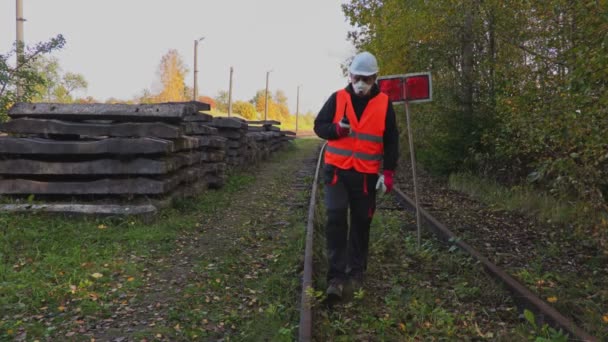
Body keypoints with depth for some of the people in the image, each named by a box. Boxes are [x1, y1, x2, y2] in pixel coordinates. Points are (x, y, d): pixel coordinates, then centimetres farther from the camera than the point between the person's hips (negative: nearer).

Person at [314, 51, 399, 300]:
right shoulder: (337, 98, 0)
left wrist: (388, 172, -1)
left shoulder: (383, 103, 1)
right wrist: (336, 129, -18)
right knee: (336, 219, -10)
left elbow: (391, 140, 5)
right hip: (337, 170, -1)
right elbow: (319, 126, 4)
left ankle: (356, 272, 25)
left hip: (367, 174, 1)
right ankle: (336, 275, -5)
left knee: (361, 222, 9)